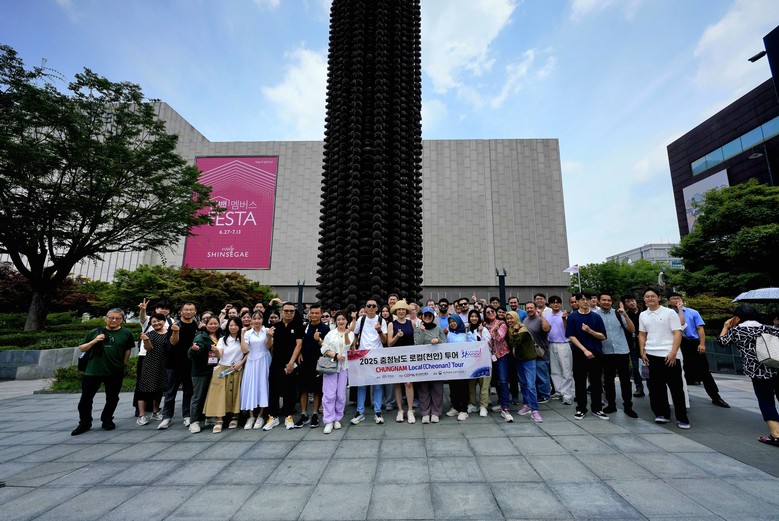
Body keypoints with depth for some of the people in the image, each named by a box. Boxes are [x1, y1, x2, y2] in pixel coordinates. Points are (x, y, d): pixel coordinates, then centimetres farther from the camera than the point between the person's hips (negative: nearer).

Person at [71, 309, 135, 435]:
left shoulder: (126, 333, 0)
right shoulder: (95, 332, 4)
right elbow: (81, 349, 7)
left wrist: (123, 364, 4)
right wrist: (94, 341, -10)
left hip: (115, 373, -1)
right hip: (93, 371, 1)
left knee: (112, 399, 11)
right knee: (85, 399, 7)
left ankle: (107, 420, 31)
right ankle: (84, 423, 27)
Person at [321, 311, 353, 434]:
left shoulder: (350, 333, 6)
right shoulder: (330, 334, 7)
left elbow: (348, 345, -12)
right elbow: (324, 349, 2)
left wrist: (346, 334, -30)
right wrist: (335, 355, -13)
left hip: (344, 366, 1)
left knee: (341, 394, 5)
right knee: (329, 394, -7)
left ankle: (337, 418, 19)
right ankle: (329, 421, 1)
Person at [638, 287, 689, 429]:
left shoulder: (670, 312, -4)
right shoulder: (643, 315, 9)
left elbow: (678, 333, -7)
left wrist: (673, 353, -15)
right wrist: (642, 352, 7)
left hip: (669, 355, -4)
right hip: (652, 355, 4)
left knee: (676, 387, 3)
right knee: (657, 386, 9)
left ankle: (682, 418, 14)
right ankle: (663, 414, 19)